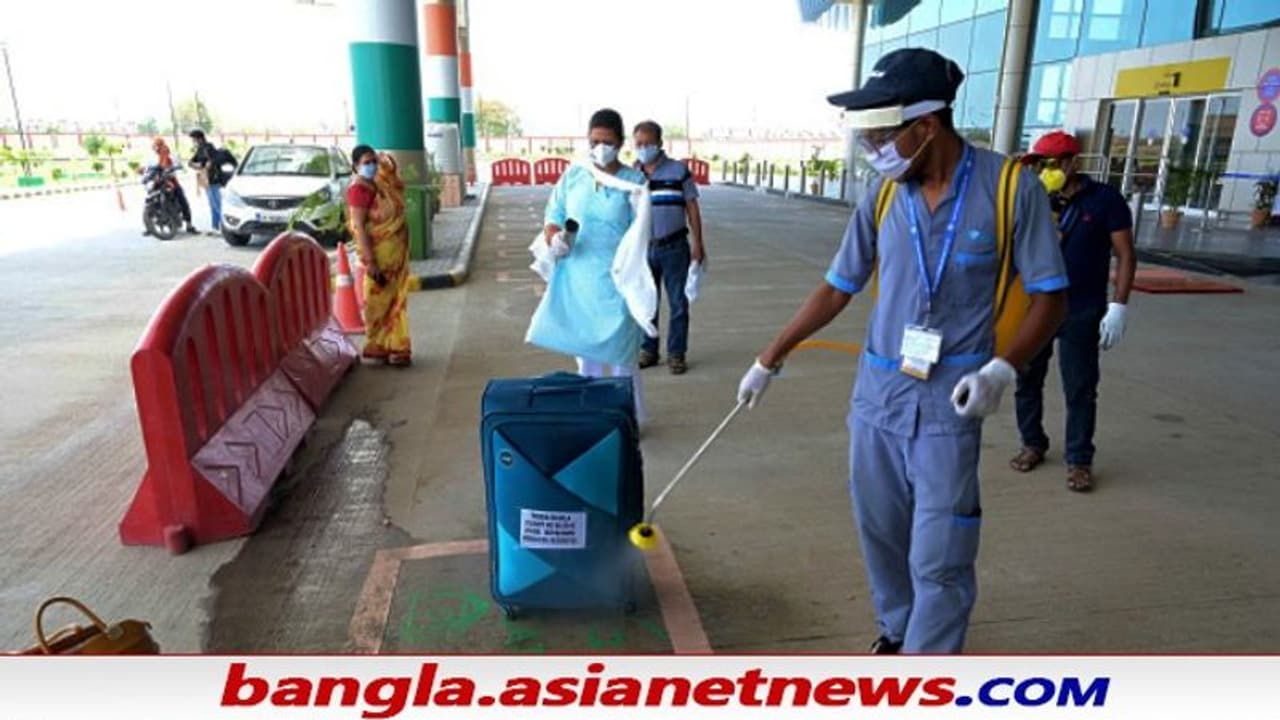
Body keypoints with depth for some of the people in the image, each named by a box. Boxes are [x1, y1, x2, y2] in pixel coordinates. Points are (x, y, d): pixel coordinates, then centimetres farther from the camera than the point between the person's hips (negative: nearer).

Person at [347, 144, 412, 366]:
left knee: (396, 300, 15)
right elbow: (359, 227, -21)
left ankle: (393, 347, 26)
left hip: (396, 251, 9)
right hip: (379, 254, -9)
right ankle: (379, 347, 15)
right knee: (379, 302, 2)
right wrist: (370, 262, -24)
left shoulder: (377, 183, 7)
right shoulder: (359, 188, -17)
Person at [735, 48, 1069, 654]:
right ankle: (897, 630, 39)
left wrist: (1002, 368, -22)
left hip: (948, 404, -4)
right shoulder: (882, 197, 0)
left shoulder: (1011, 188, -10)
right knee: (880, 534, 16)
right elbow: (838, 288, 8)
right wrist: (770, 359, 10)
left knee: (938, 559, 0)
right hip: (876, 394, 4)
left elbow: (1050, 297, -5)